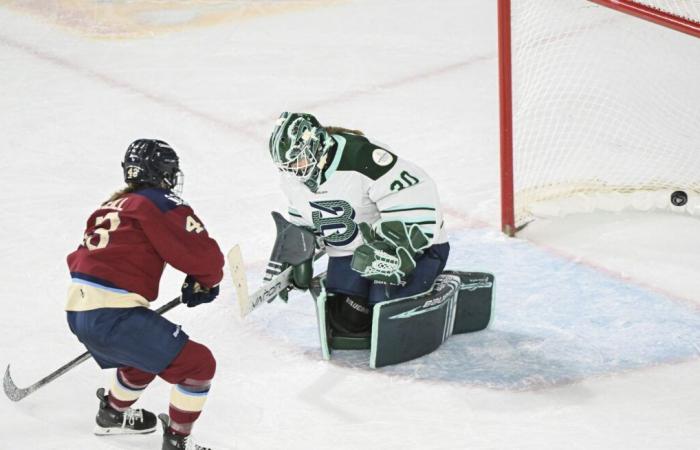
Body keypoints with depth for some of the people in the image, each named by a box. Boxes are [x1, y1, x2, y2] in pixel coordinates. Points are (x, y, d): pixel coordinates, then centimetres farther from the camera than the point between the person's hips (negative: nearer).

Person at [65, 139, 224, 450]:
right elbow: (205, 257, -8)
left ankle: (112, 414, 54)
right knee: (198, 365, 0)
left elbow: (79, 260, 24)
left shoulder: (112, 206, 21)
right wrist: (205, 283, 12)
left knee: (146, 356, 35)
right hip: (113, 316, -9)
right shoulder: (162, 205, -3)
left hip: (77, 311, 9)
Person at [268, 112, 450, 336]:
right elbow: (300, 222, 16)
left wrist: (398, 251, -36)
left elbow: (415, 197, -33)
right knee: (346, 318, -9)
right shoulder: (293, 178, -5)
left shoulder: (359, 156, -31)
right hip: (349, 251, 7)